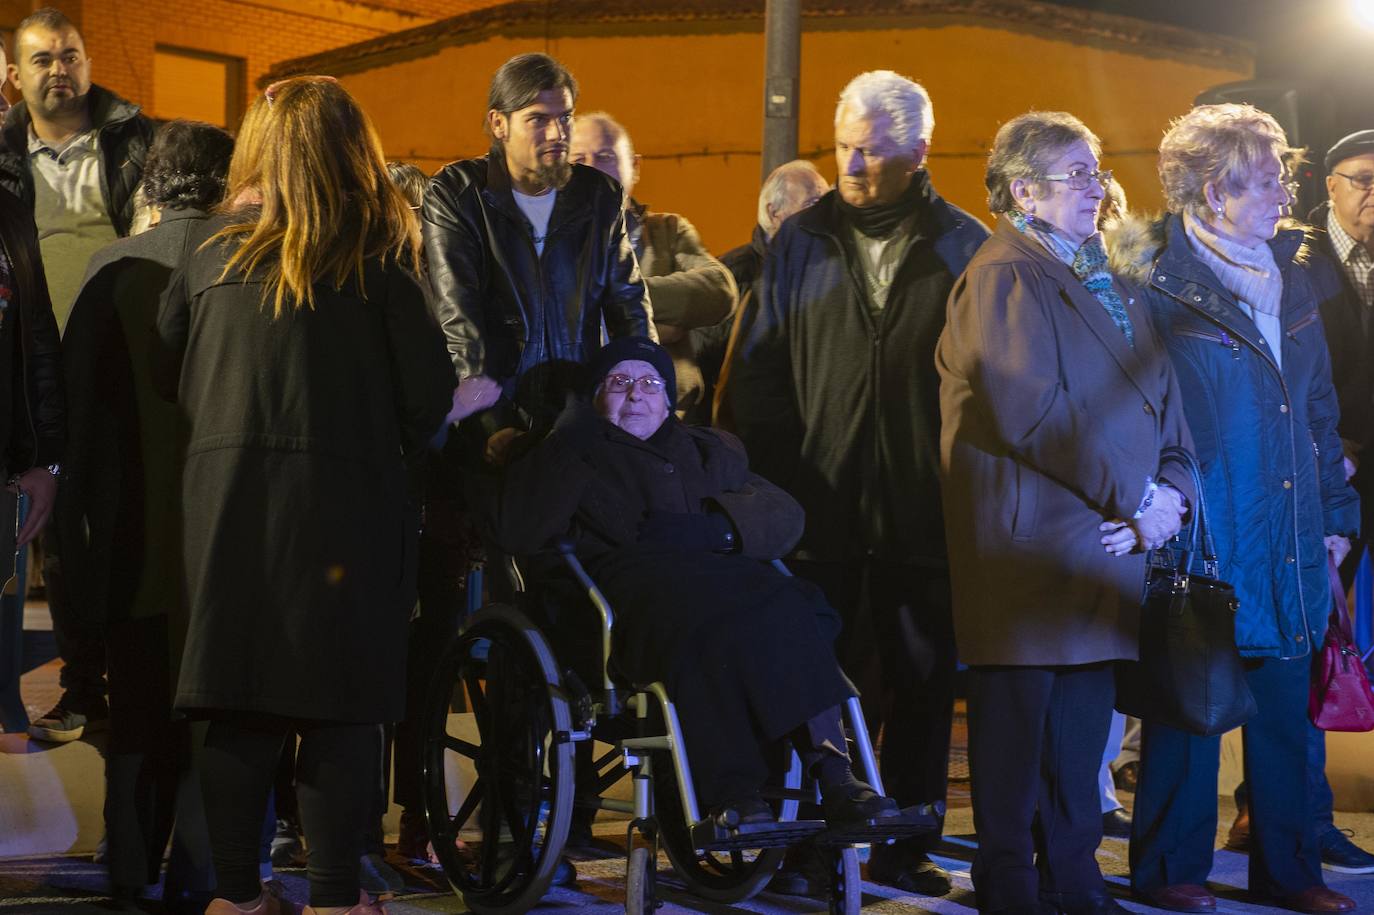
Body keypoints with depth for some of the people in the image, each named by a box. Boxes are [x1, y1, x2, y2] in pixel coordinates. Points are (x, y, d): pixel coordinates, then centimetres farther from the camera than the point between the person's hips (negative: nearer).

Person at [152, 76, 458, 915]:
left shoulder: (213, 247, 6)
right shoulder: (378, 255, -3)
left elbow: (167, 373, 12)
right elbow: (428, 395, -5)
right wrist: (398, 438, 15)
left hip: (227, 497, 3)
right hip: (346, 497, -3)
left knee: (239, 700, 9)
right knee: (341, 702, 4)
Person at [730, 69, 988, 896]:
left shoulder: (965, 246, 4)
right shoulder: (802, 242, 7)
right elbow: (760, 370, 8)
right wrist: (773, 480, -1)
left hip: (925, 510, 0)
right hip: (820, 508, 1)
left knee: (924, 683, 6)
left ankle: (906, 844, 17)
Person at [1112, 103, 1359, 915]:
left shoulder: (1295, 274, 11)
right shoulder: (1157, 280, -9)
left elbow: (1320, 405, 16)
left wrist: (1337, 512, 15)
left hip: (1290, 540, 6)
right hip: (1203, 541, -6)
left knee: (1286, 705, 12)